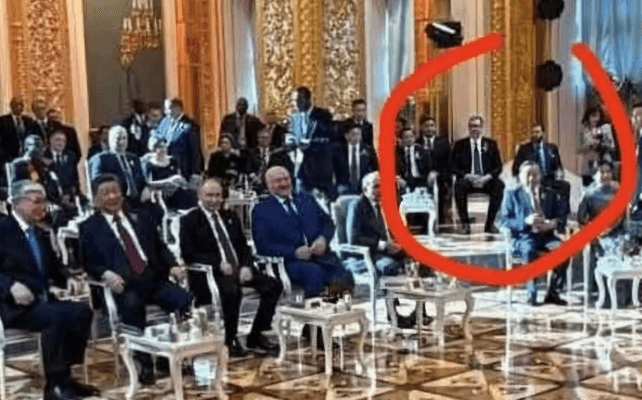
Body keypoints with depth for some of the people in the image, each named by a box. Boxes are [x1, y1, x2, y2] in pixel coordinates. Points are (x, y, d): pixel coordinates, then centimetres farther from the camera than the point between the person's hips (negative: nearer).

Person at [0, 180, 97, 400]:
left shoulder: (41, 233, 19)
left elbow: (54, 267, 23)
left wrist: (68, 279, 1)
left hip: (42, 301, 8)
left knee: (82, 311, -17)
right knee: (57, 317, -32)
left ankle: (63, 378, -9)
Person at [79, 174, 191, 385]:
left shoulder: (141, 218, 24)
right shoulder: (89, 228, 13)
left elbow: (160, 247, 21)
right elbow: (88, 261, 3)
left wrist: (173, 265, 1)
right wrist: (106, 274, -18)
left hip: (154, 278, 4)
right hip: (123, 285, -3)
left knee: (184, 300, -26)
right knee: (131, 305, -38)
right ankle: (143, 363, -22)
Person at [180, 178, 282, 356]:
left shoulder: (230, 217, 21)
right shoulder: (190, 220, 2)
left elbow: (244, 246, 18)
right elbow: (189, 254, -8)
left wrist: (246, 266, -4)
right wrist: (219, 264, -19)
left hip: (238, 269, 6)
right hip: (211, 273, -6)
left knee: (274, 286, -12)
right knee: (232, 291, -37)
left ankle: (256, 335, -1)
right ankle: (230, 339, -16)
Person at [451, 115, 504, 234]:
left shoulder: (491, 144, 13)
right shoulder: (460, 145, 10)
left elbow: (498, 166, 5)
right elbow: (453, 166, 1)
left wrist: (487, 177, -15)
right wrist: (468, 176, -16)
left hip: (486, 181, 1)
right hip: (467, 180, -1)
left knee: (499, 185, -31)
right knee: (459, 185, -36)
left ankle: (490, 224, -22)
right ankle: (465, 223, -26)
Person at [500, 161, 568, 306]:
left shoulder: (551, 195, 21)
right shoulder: (512, 195, 12)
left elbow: (562, 217, 13)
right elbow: (505, 220, 1)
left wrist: (554, 223, -11)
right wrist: (526, 222, -16)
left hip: (546, 235, 3)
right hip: (523, 237, -3)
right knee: (530, 251, -39)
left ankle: (553, 293, -18)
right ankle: (532, 294, -25)